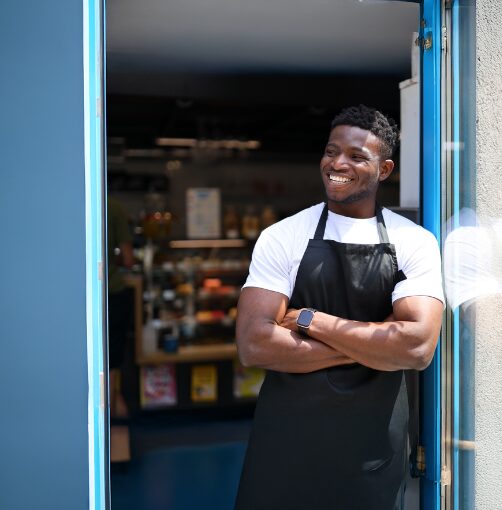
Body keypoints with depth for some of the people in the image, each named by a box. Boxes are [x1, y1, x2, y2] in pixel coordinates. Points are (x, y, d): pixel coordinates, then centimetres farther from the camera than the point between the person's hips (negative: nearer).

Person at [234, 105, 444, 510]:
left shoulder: (414, 243, -4)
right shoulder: (281, 236, -5)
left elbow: (418, 347, -17)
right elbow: (253, 346, -15)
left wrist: (309, 321, -16)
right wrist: (375, 344, -15)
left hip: (375, 444, 1)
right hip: (286, 438, 0)